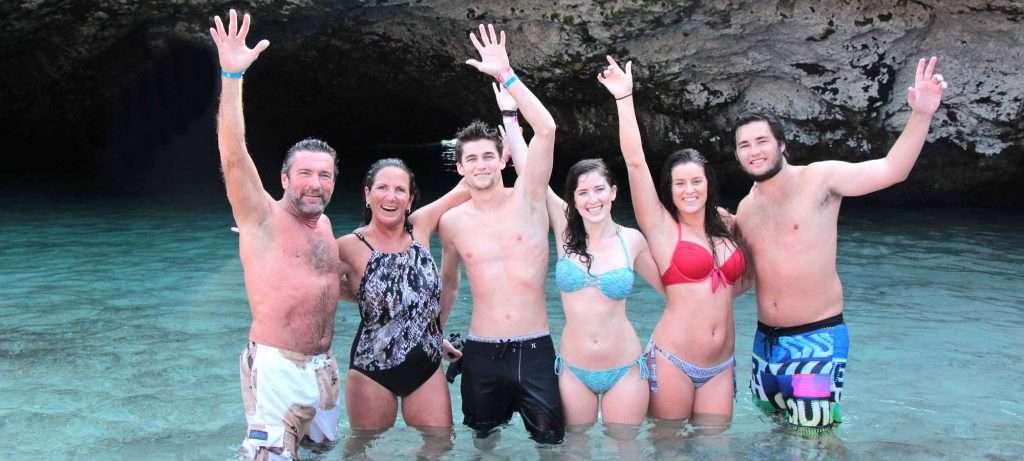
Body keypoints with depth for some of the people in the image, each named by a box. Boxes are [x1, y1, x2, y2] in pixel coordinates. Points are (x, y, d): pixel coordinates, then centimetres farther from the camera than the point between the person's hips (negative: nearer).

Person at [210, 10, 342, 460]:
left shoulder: (324, 225, 12)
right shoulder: (262, 218, -7)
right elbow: (233, 157, -24)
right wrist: (232, 76, -31)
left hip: (323, 367, 7)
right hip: (278, 368, -7)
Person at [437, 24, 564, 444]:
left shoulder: (528, 198, -5)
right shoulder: (452, 222, 1)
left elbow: (546, 129, -19)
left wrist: (505, 74, -21)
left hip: (535, 349, -2)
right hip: (481, 354, 2)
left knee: (551, 441, 3)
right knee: (482, 442, 16)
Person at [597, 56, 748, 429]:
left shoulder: (726, 228, 10)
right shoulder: (662, 228, -4)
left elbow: (738, 284, 25)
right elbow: (635, 162, -13)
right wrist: (624, 97, -14)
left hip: (721, 367, 4)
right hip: (672, 362, -4)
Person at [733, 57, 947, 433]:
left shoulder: (819, 178, -10)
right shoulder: (745, 209, 8)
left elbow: (891, 170, -22)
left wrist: (921, 115, -35)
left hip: (817, 338, -6)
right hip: (766, 340, 6)